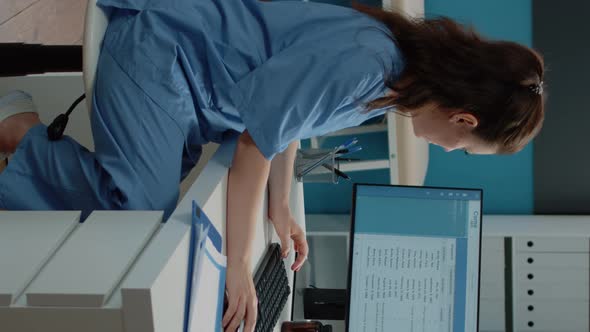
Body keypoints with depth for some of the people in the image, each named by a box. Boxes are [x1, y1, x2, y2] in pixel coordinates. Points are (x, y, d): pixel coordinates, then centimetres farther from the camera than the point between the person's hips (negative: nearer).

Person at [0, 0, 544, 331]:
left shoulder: (405, 61, 2)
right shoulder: (361, 67, -29)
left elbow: (288, 108, 13)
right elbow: (258, 141, -24)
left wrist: (280, 209, 17)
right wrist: (239, 265, -16)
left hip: (178, 61, 9)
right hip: (155, 47, -9)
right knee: (143, 208, -20)